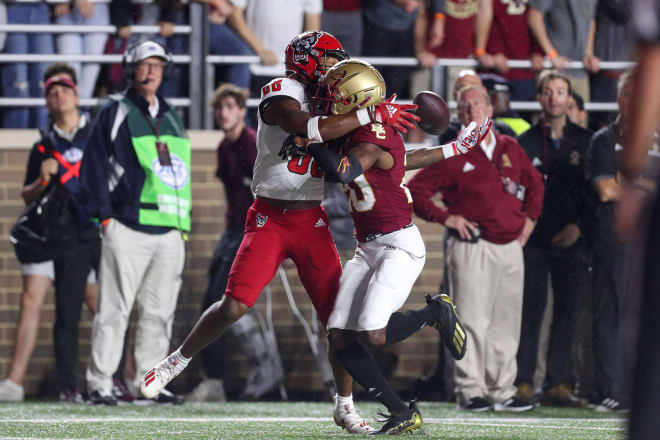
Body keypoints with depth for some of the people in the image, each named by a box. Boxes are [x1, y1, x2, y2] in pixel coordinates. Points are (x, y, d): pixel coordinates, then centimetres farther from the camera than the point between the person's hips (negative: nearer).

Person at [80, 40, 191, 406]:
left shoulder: (171, 119, 20)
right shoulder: (114, 115, 3)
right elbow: (95, 166, -2)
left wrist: (184, 224, 16)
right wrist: (104, 216, -10)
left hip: (169, 233, 6)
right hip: (127, 229, -6)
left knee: (159, 312, 6)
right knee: (114, 309, -8)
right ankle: (100, 382, -6)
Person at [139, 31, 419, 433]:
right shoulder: (281, 95, -10)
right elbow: (308, 129, -30)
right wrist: (370, 115, -27)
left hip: (314, 222, 6)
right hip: (270, 219, -6)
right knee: (234, 307, -15)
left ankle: (345, 405, 13)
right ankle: (176, 362, 7)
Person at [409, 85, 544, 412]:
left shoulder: (510, 149, 13)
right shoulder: (454, 155, -2)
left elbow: (534, 183, 28)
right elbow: (416, 189, -3)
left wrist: (529, 218, 17)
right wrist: (446, 217, -9)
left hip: (511, 247, 5)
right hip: (472, 247, -5)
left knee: (506, 323, 8)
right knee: (472, 321, -9)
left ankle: (502, 391, 14)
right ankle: (470, 391, -7)